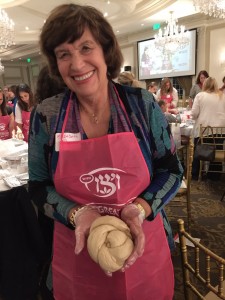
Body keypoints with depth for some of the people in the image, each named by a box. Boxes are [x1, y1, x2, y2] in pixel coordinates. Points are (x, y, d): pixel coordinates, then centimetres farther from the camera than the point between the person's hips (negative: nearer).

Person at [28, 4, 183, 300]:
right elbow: (39, 186, -2)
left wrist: (139, 209, -20)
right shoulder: (46, 116, -9)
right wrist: (77, 214, -20)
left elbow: (172, 170, -4)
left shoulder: (142, 103, -10)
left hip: (143, 247, 1)